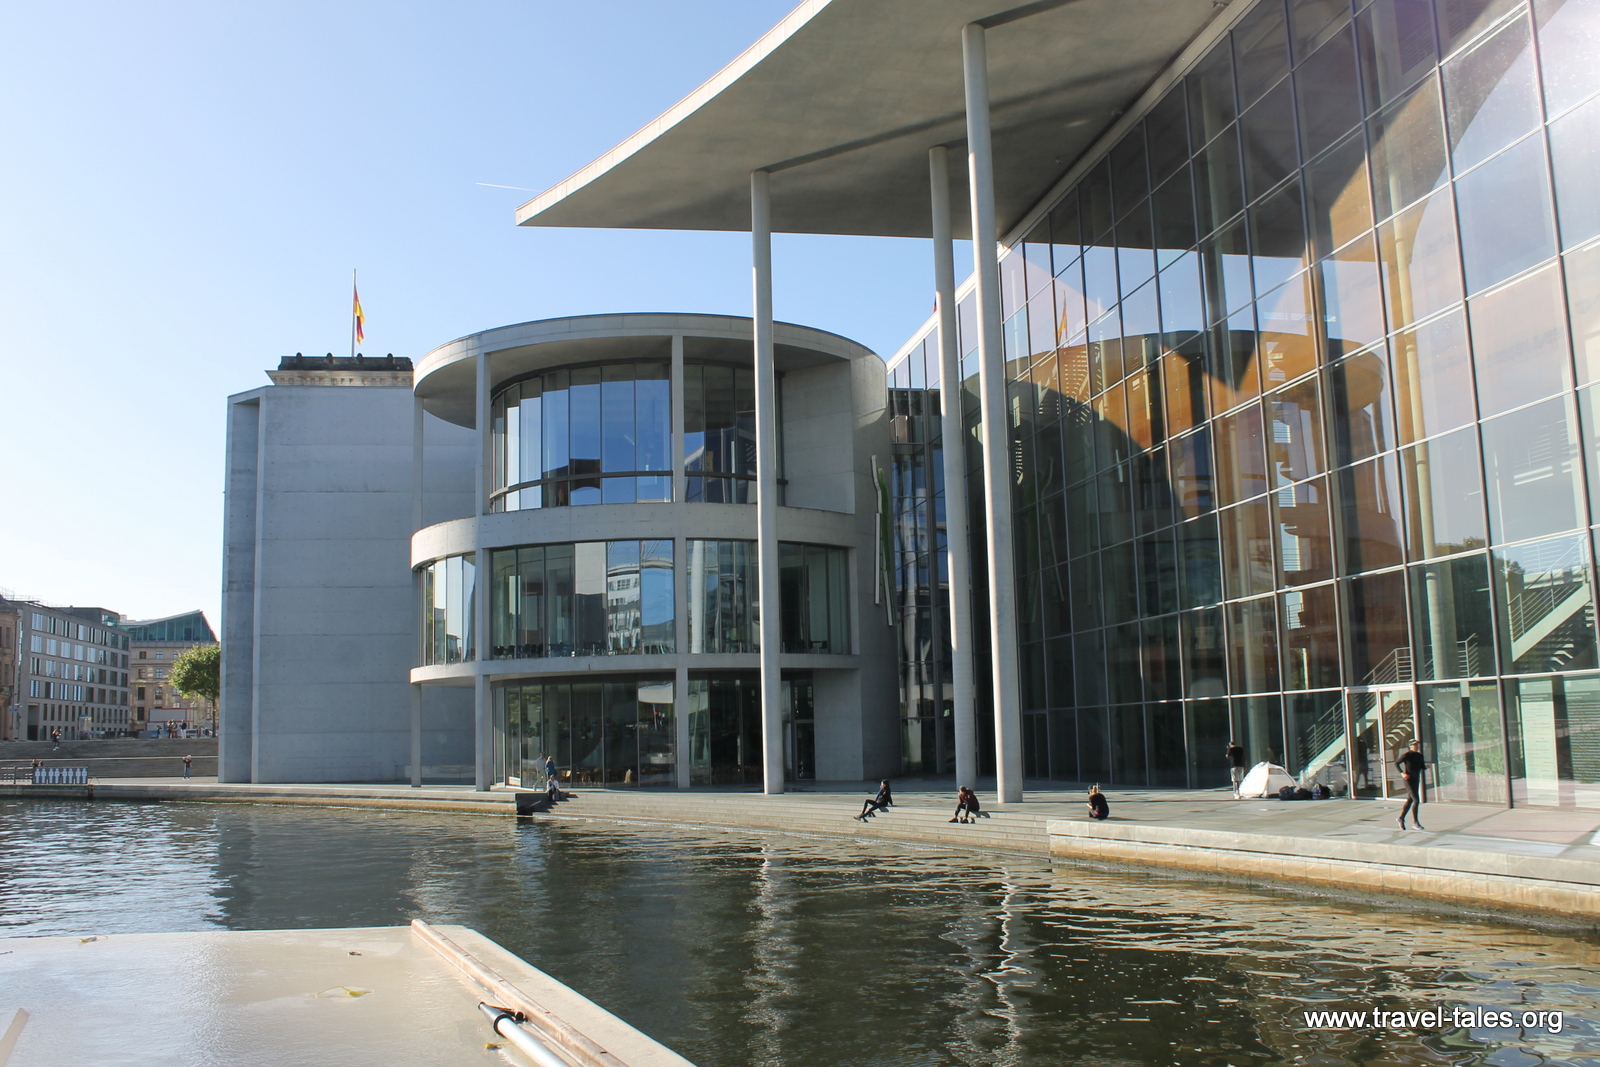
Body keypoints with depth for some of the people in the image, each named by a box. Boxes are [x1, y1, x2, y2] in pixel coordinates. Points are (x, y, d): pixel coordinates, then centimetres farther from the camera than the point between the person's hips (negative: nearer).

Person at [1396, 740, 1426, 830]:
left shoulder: (1419, 756, 10)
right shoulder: (1406, 755, -10)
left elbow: (1422, 767, 15)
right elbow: (1396, 763, -8)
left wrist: (1426, 766, -8)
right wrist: (1402, 773, -20)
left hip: (1416, 780, 8)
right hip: (1409, 780, -8)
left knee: (1410, 800, 14)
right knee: (1416, 800, -12)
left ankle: (1401, 818, 26)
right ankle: (1415, 822, -6)